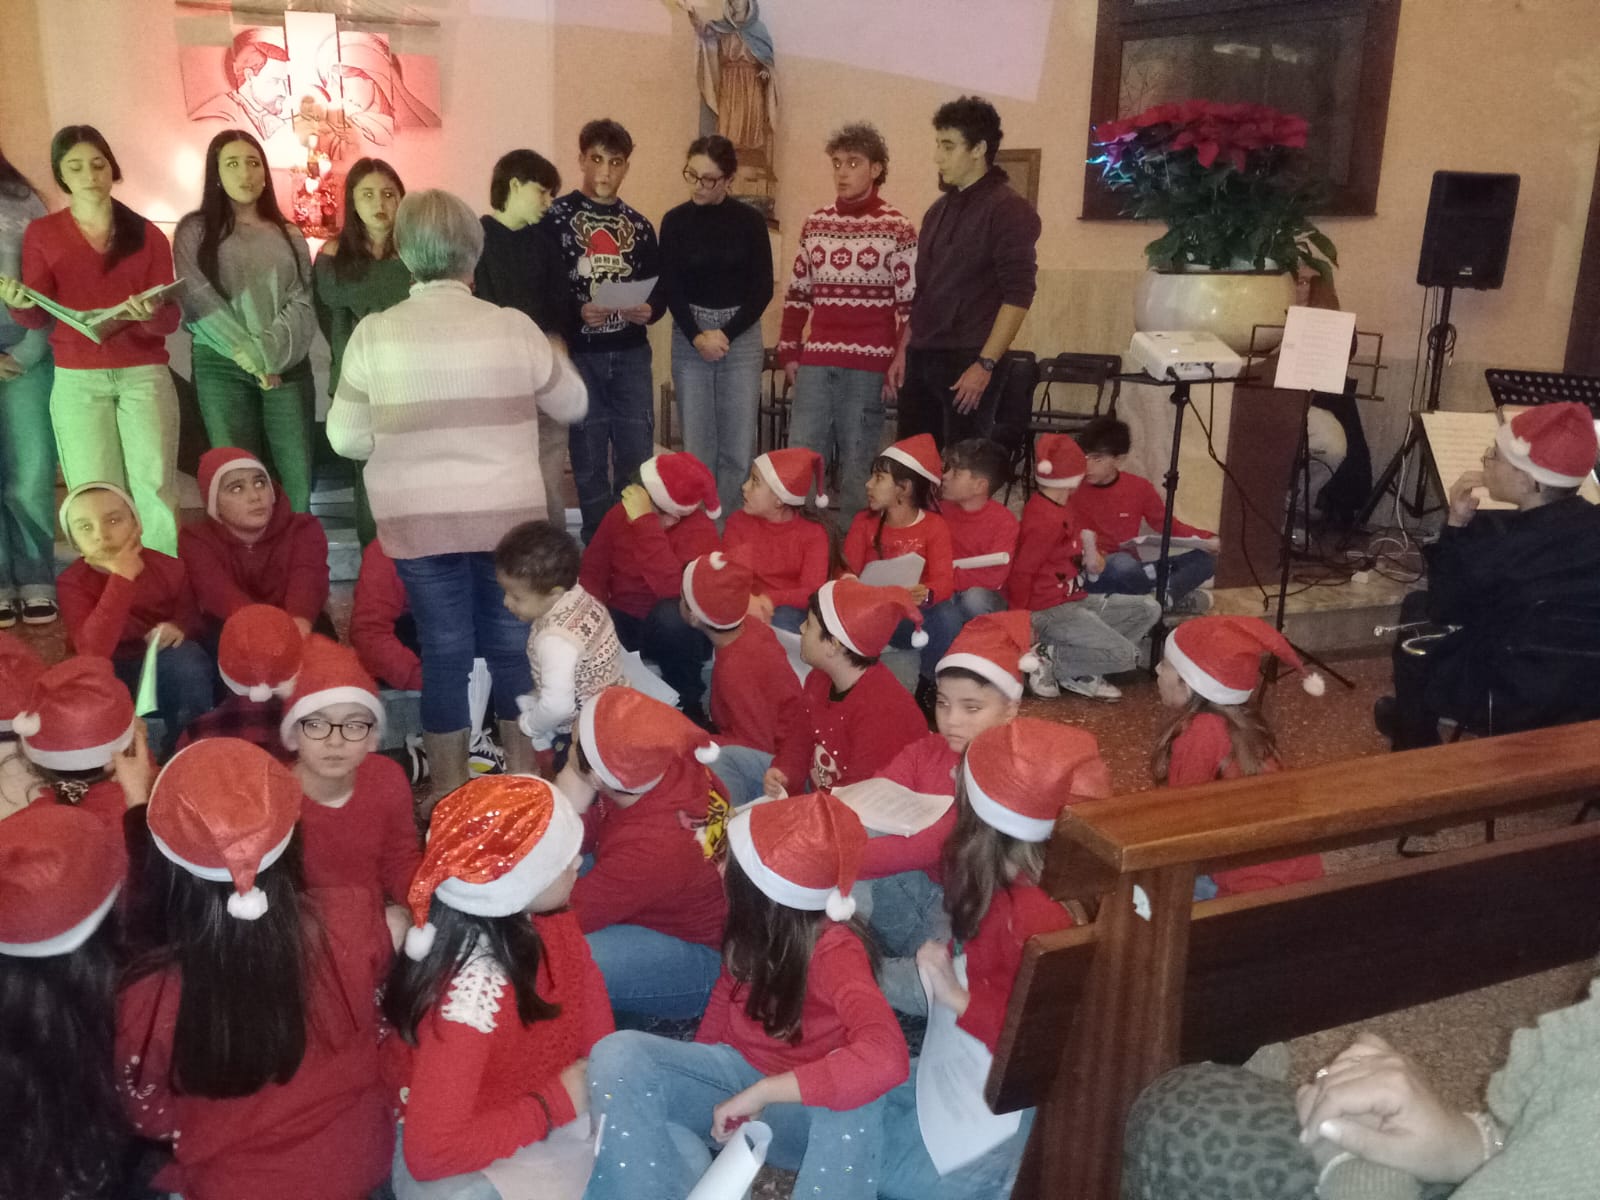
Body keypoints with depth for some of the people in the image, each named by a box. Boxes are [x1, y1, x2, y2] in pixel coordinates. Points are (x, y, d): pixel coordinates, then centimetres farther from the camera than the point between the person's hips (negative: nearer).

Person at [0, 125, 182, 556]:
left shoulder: (148, 234, 8)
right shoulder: (42, 233, 9)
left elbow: (170, 318, 0)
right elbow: (37, 317, 1)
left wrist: (149, 315, -23)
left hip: (144, 373, 0)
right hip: (77, 380, 1)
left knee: (155, 489, -7)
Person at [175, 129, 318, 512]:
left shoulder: (289, 235, 14)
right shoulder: (195, 230, 7)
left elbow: (302, 303, 3)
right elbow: (198, 299, -5)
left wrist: (269, 352, -13)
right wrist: (249, 356, -13)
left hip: (288, 366, 2)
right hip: (222, 367, -2)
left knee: (298, 480, -3)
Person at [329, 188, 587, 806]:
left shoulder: (374, 334, -6)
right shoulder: (514, 327, -6)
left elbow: (346, 438, 0)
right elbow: (572, 406, 8)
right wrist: (556, 357, 28)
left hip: (419, 522, 0)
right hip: (510, 516, 0)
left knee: (444, 651, 9)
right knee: (513, 646, 14)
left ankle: (450, 794, 19)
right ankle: (525, 780, 28)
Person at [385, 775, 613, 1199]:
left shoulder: (530, 912, -16)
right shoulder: (474, 991, -36)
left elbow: (584, 985, 2)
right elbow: (431, 1151, -34)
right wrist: (559, 1101, -25)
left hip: (535, 1095, 7)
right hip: (470, 1162, -6)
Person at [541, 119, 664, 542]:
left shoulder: (638, 225, 12)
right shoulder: (555, 217, -2)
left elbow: (659, 287, 12)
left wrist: (650, 310, -10)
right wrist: (576, 313, -23)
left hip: (631, 354, 4)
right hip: (579, 353, -3)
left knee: (637, 451, 5)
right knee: (589, 455, 4)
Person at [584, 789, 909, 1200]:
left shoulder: (834, 950, -27)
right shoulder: (755, 925, -7)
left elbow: (885, 1058, -44)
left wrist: (759, 1093, -38)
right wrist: (695, 1080, -3)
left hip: (798, 1110, -5)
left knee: (854, 1108, -42)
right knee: (618, 1055, -24)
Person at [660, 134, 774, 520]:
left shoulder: (750, 221, -1)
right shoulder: (674, 221, 2)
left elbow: (763, 289, -1)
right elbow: (670, 289, 0)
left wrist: (727, 334, -10)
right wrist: (697, 337, -13)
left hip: (742, 339, 0)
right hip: (689, 340, 1)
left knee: (738, 447, -2)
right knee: (696, 445, 1)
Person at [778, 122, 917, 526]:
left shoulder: (897, 229, -2)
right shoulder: (815, 224, 11)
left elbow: (912, 303, -5)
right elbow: (797, 293, 15)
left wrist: (901, 362, -11)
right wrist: (789, 352, 10)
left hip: (868, 363, -4)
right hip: (815, 359, 4)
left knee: (857, 461, 3)